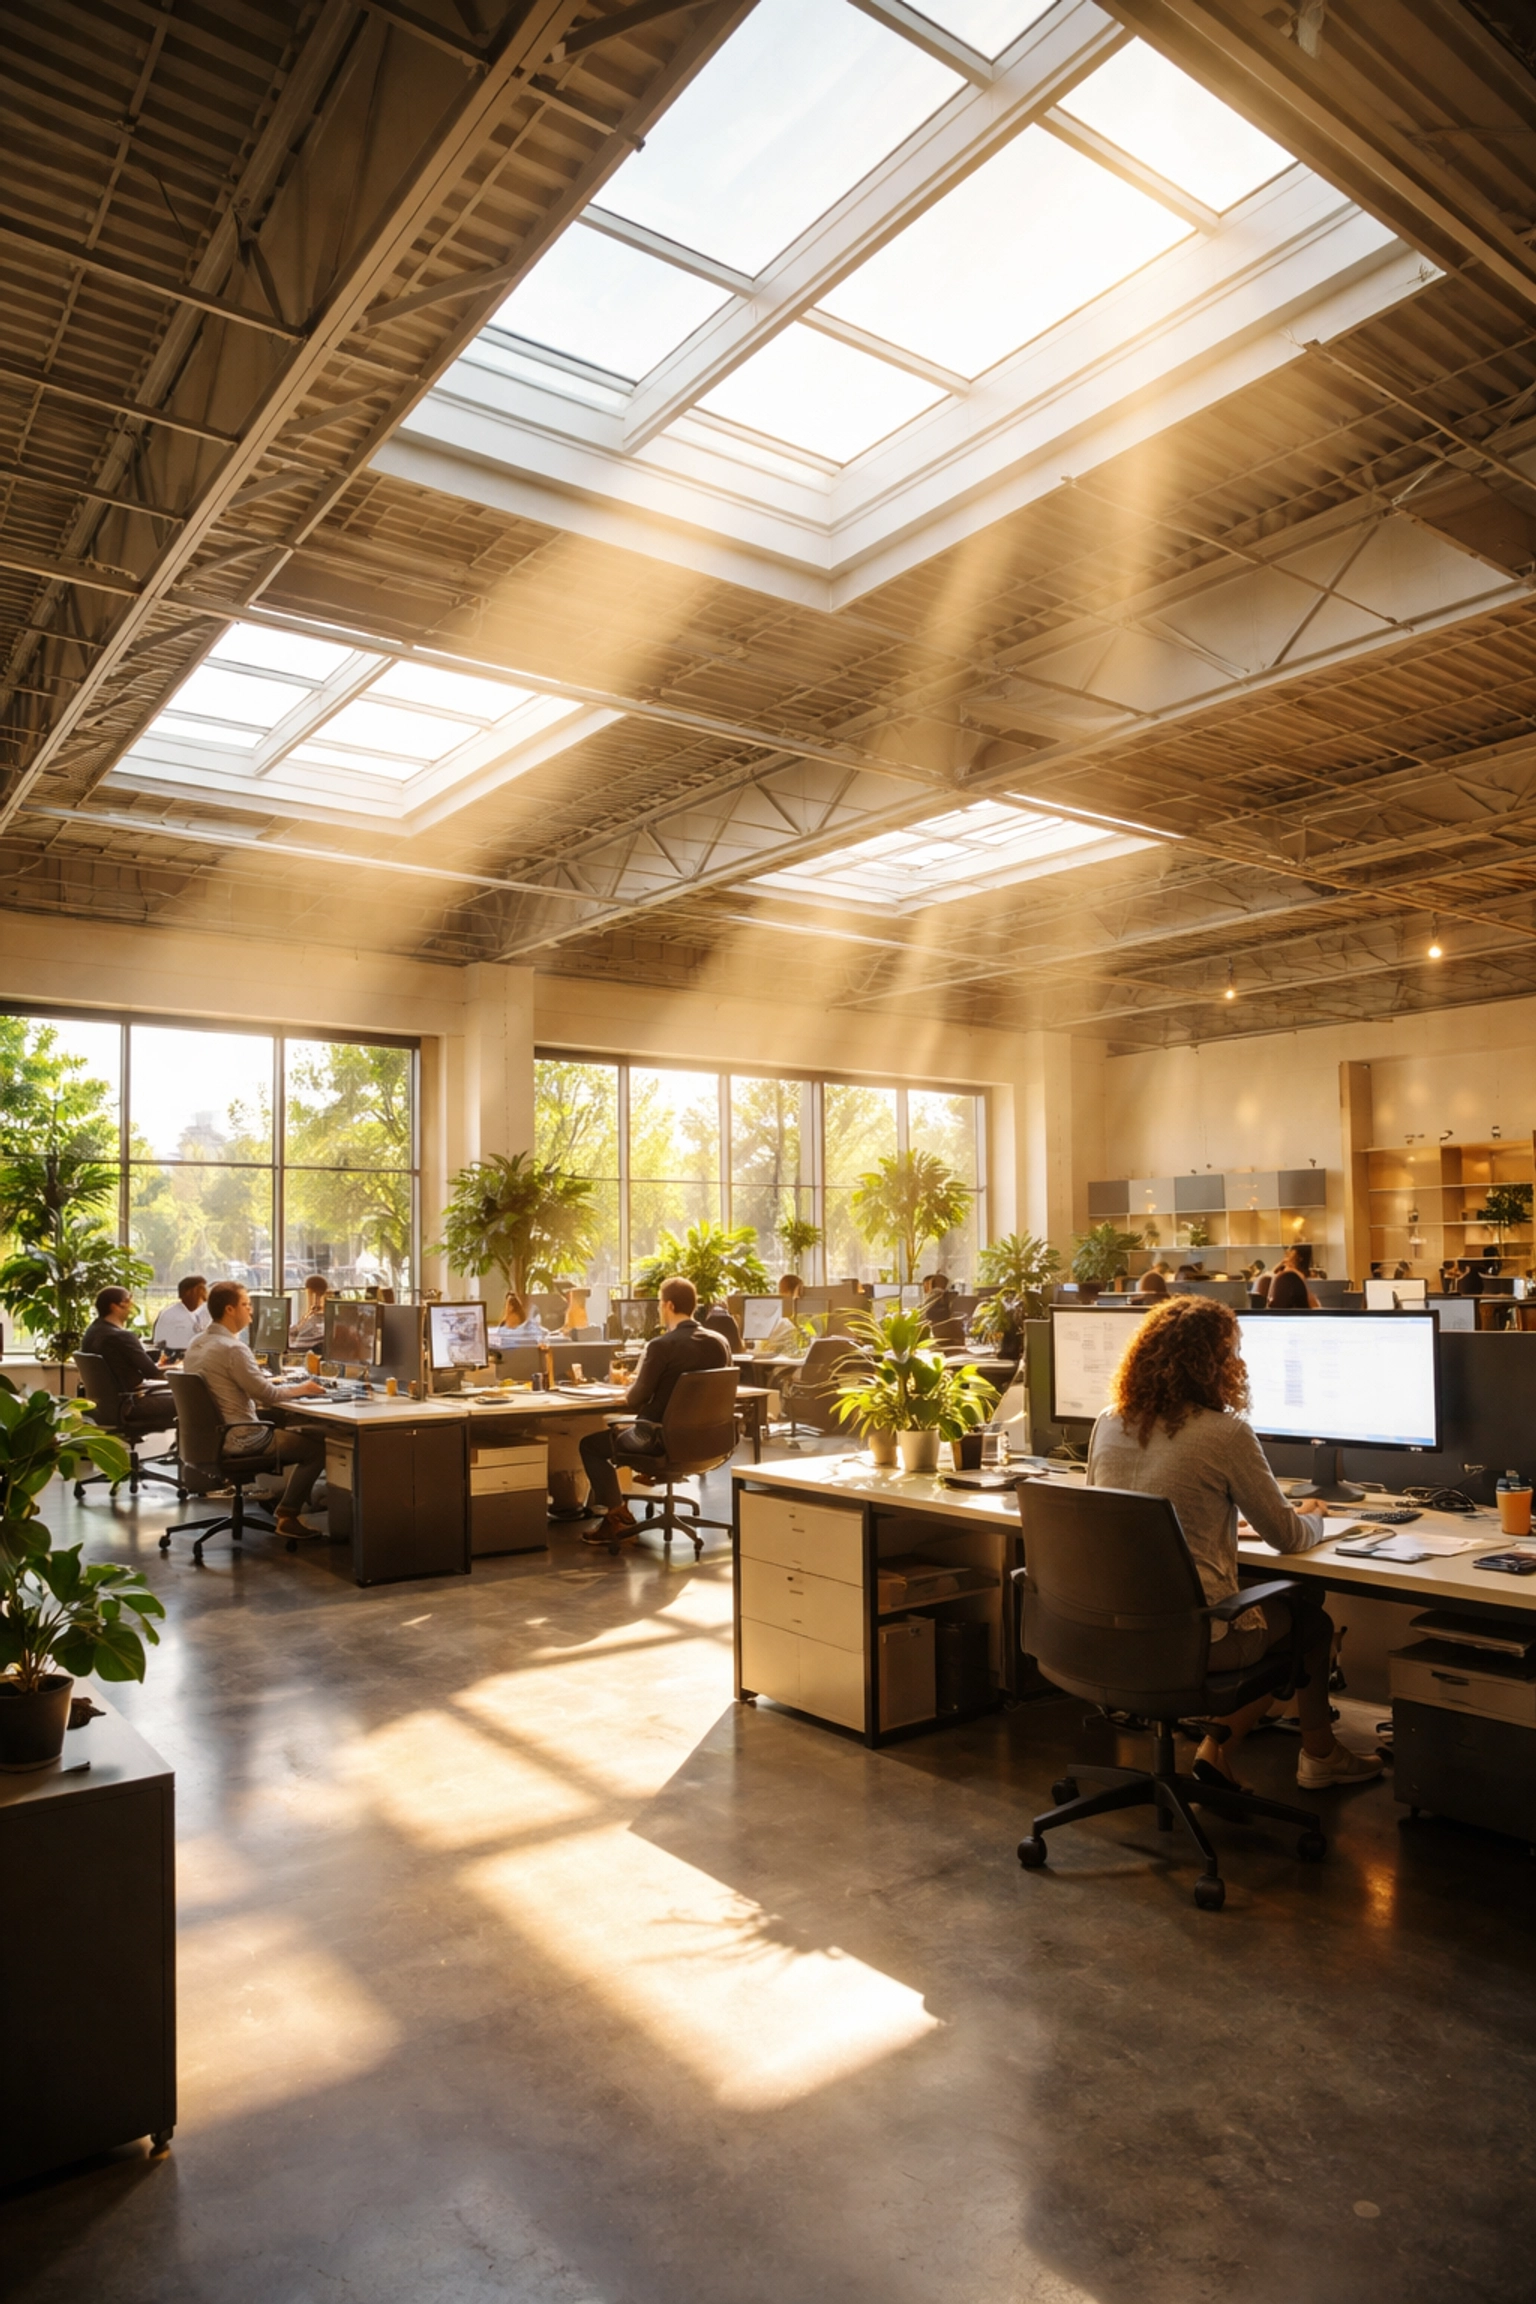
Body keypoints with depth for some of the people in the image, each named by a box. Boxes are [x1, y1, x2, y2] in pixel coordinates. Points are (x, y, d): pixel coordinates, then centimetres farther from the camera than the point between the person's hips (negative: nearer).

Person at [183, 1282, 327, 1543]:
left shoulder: (196, 1343, 6)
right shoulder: (232, 1348, -22)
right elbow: (268, 1396, -19)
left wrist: (265, 1383, 14)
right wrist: (300, 1389, -4)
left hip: (209, 1436, 10)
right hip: (238, 1440, -9)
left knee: (288, 1429, 28)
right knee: (320, 1445, -1)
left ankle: (277, 1496, 26)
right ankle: (287, 1515, 1)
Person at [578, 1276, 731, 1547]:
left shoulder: (661, 1346, -20)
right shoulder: (719, 1342, -1)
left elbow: (635, 1401, -14)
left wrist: (628, 1395, 10)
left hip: (663, 1441, -7)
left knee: (590, 1444, 16)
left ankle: (618, 1519, 16)